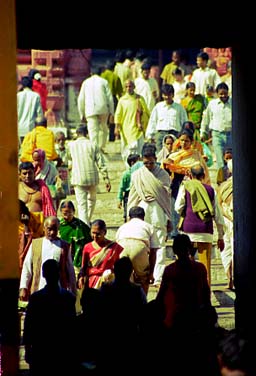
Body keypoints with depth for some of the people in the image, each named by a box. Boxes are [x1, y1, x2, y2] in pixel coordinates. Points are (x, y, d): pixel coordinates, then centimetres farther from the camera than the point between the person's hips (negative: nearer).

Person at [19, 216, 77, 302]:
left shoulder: (65, 246, 9)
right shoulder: (35, 244, 10)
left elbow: (70, 270, 12)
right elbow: (27, 267, 8)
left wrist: (73, 291, 10)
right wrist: (23, 288, 0)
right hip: (39, 291, 0)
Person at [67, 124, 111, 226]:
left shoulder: (71, 145, 0)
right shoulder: (92, 145, 0)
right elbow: (101, 163, -2)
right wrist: (106, 178, -1)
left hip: (78, 179, -1)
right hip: (92, 177, 1)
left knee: (82, 204, -2)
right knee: (91, 200, 24)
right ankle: (87, 221, 35)